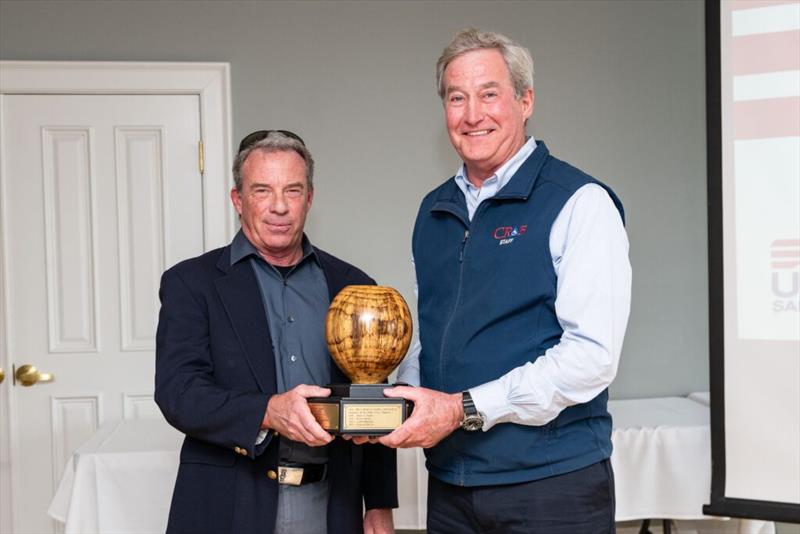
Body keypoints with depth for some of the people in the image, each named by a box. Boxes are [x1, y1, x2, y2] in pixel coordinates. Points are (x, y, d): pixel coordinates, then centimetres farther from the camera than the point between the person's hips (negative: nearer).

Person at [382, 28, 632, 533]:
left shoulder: (579, 203, -10)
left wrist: (464, 409, -19)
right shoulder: (434, 211, 10)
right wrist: (402, 401, -2)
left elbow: (592, 354, -17)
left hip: (551, 487, -5)